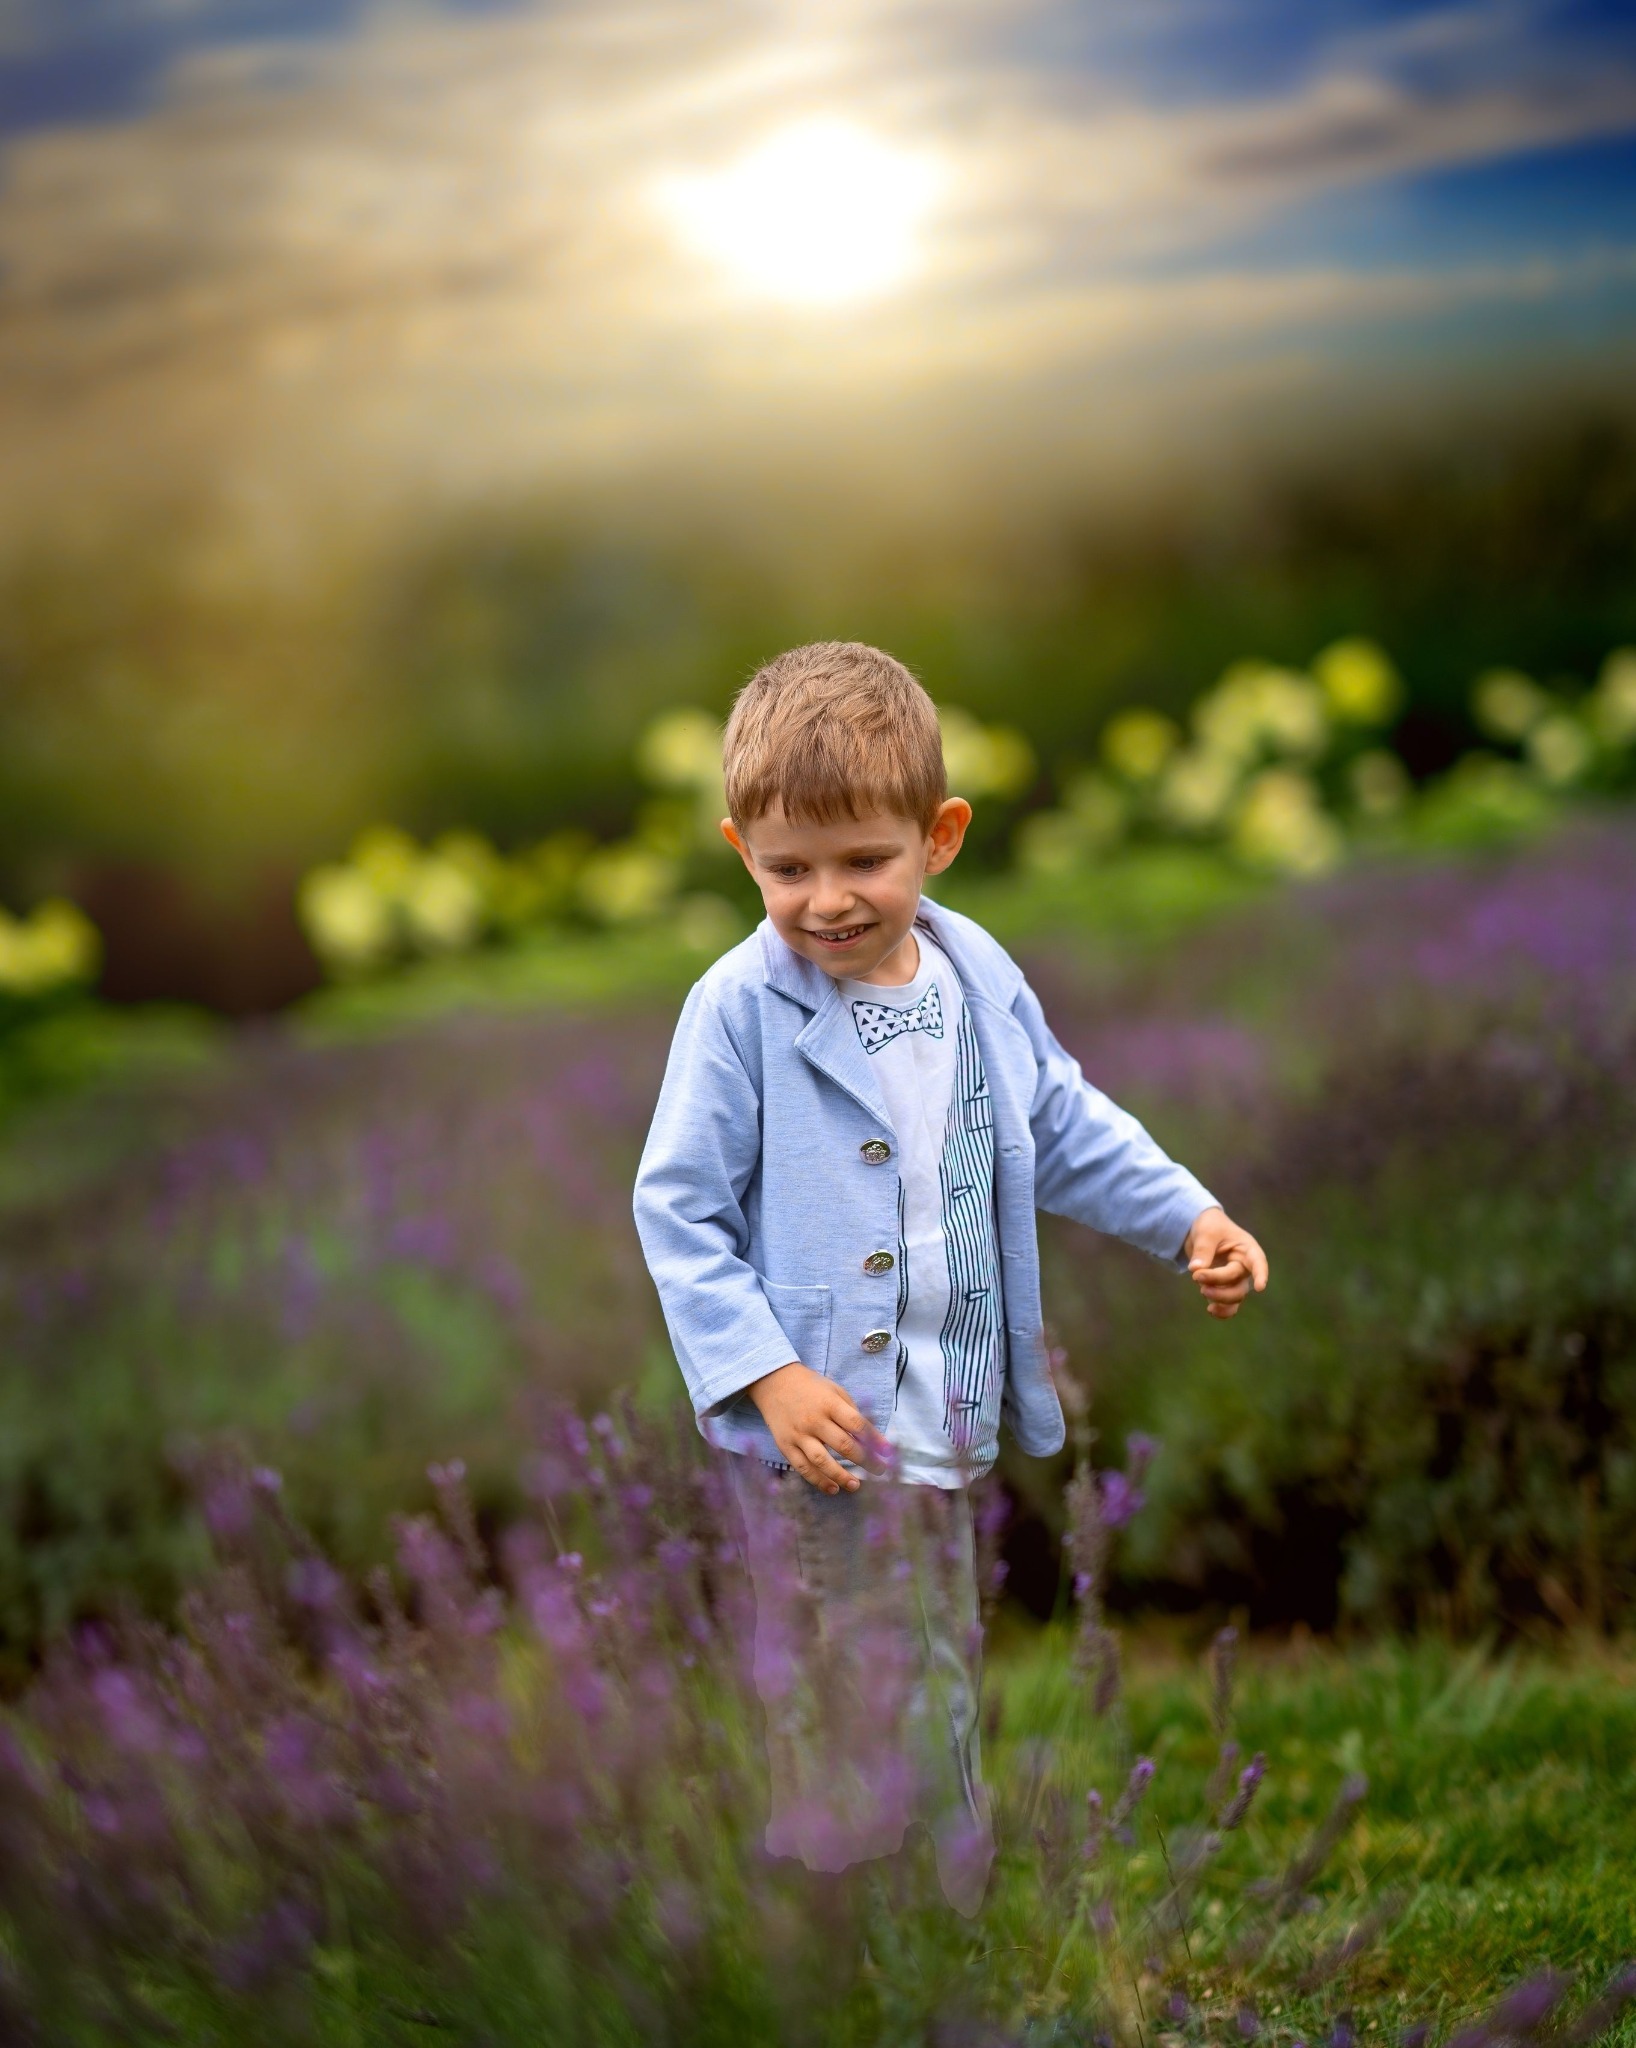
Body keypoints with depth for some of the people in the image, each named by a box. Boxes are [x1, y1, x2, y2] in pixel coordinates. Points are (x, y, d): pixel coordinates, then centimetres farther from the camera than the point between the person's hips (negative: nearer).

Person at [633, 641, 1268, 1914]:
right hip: (814, 1428, -5)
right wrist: (768, 1375, -19)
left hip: (946, 1415, 5)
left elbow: (1066, 1128, 17)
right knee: (846, 1708, 1)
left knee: (942, 1680, 18)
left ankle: (962, 1907, 34)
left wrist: (1191, 1216, 8)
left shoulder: (981, 981, 2)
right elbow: (679, 1208, -11)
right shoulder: (740, 1009, -14)